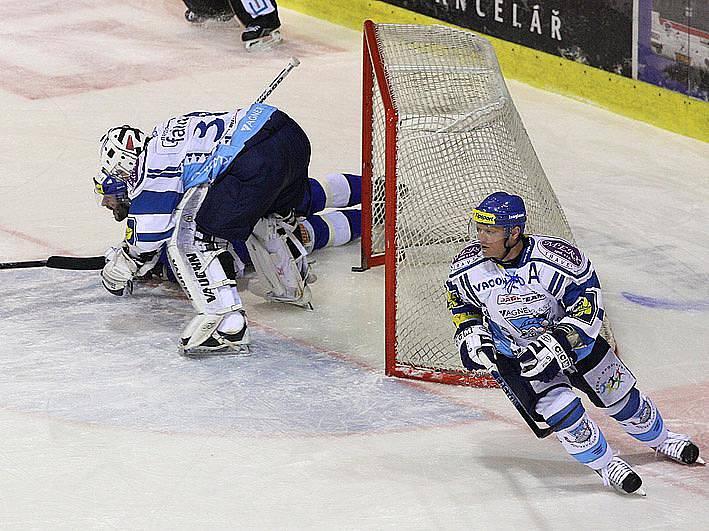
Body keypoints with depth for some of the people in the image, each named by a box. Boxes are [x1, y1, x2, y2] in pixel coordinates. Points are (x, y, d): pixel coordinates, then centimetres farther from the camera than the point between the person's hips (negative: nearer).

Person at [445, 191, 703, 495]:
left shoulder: (556, 258, -30)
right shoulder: (467, 267, -20)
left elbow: (588, 303, -22)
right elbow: (461, 302, 3)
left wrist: (556, 343, -31)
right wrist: (471, 336, -12)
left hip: (573, 341, 0)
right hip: (515, 354, 0)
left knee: (620, 396, 13)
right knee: (562, 412, -18)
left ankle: (660, 439, 40)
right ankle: (604, 464, 4)